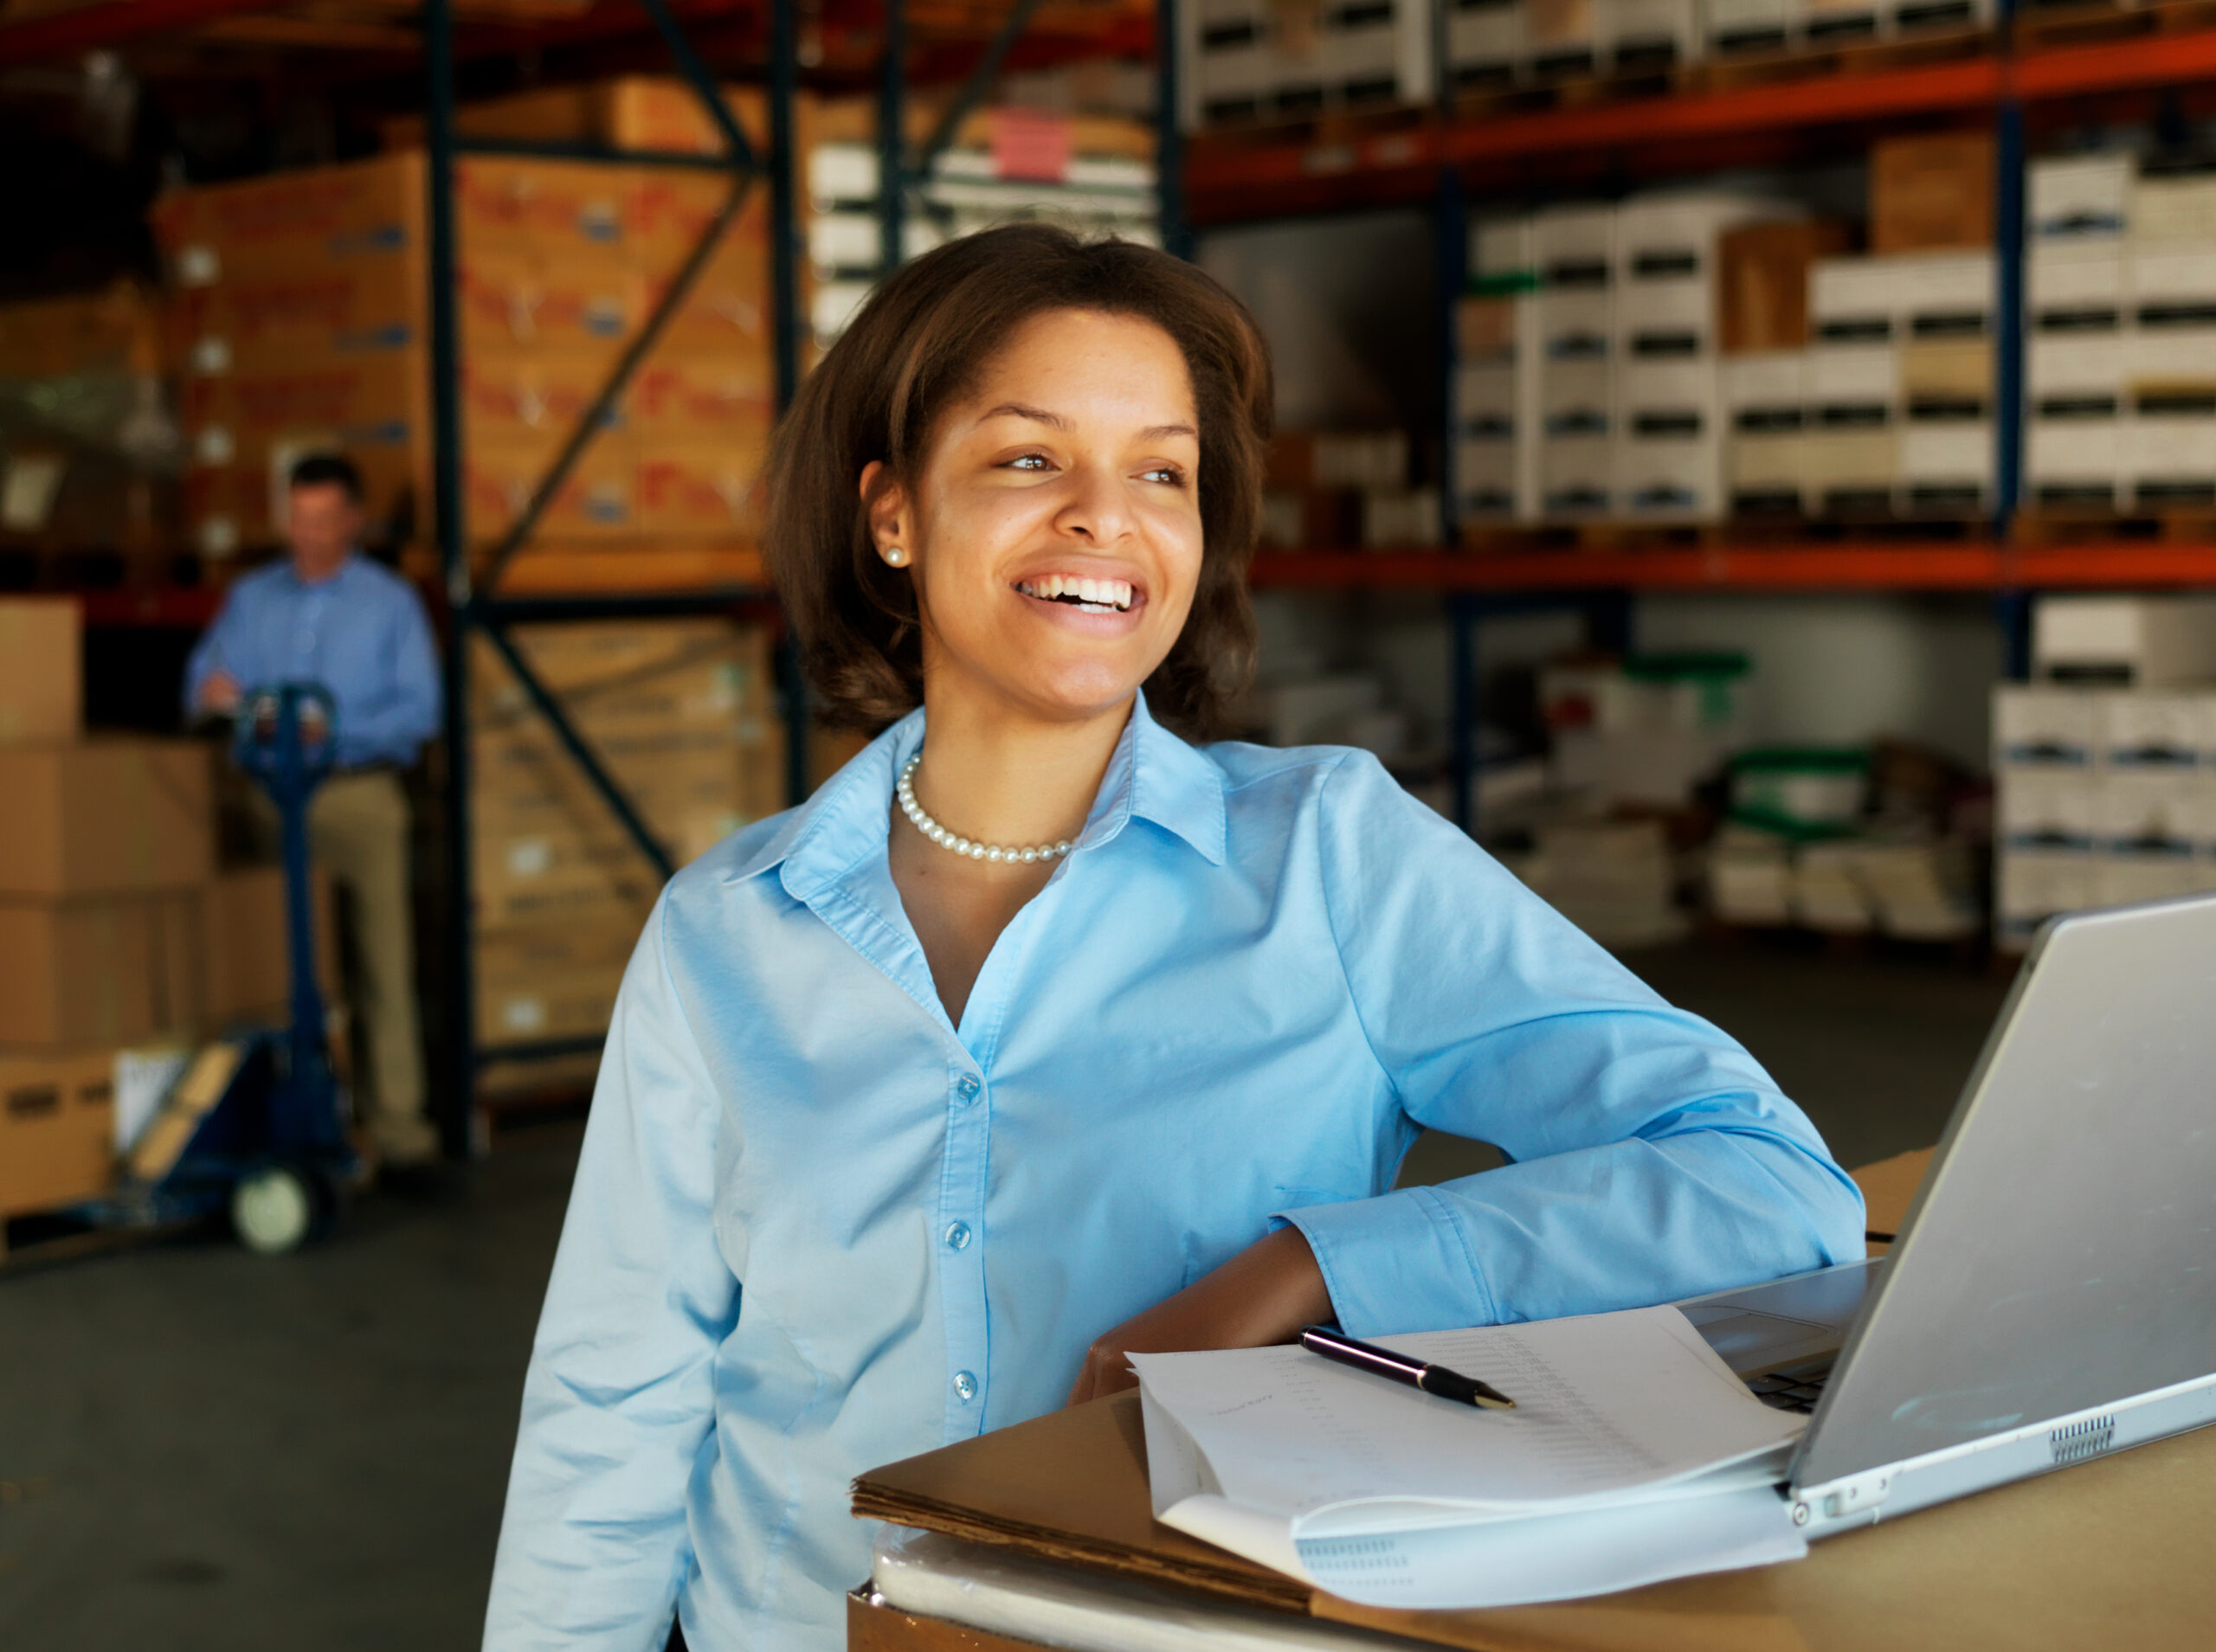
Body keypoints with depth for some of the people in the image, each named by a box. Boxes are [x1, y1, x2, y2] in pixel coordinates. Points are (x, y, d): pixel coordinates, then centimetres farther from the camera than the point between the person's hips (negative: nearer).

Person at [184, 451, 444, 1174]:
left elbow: (420, 707, -1)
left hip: (360, 795, -2)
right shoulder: (251, 598, 17)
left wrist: (338, 730, -16)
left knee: (382, 960, -8)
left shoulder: (391, 601, 9)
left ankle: (398, 1121, -8)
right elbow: (204, 681, 10)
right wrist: (212, 694, -15)